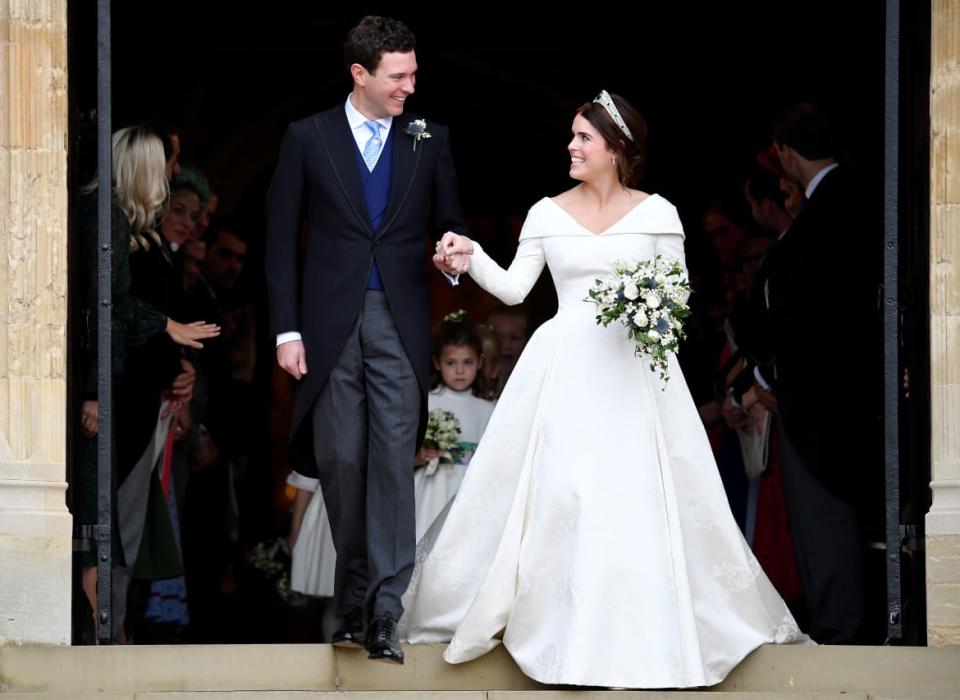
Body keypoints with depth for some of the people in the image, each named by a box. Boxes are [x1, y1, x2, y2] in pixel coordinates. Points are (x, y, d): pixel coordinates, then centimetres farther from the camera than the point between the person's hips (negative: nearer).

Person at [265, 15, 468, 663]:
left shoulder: (430, 140, 7)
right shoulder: (308, 138, 3)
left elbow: (451, 222, 12)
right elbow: (281, 240, 4)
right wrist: (287, 330, -2)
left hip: (399, 324, 0)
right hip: (331, 325, 0)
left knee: (394, 463, -7)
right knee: (340, 463, 5)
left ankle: (385, 613, -9)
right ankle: (354, 599, 19)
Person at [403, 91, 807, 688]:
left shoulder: (657, 213, 3)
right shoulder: (547, 214, 7)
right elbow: (514, 288, 5)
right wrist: (471, 260, -10)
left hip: (634, 368, -1)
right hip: (565, 366, 1)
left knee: (638, 499, -5)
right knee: (554, 493, -5)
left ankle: (645, 632, 4)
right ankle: (561, 622, 3)